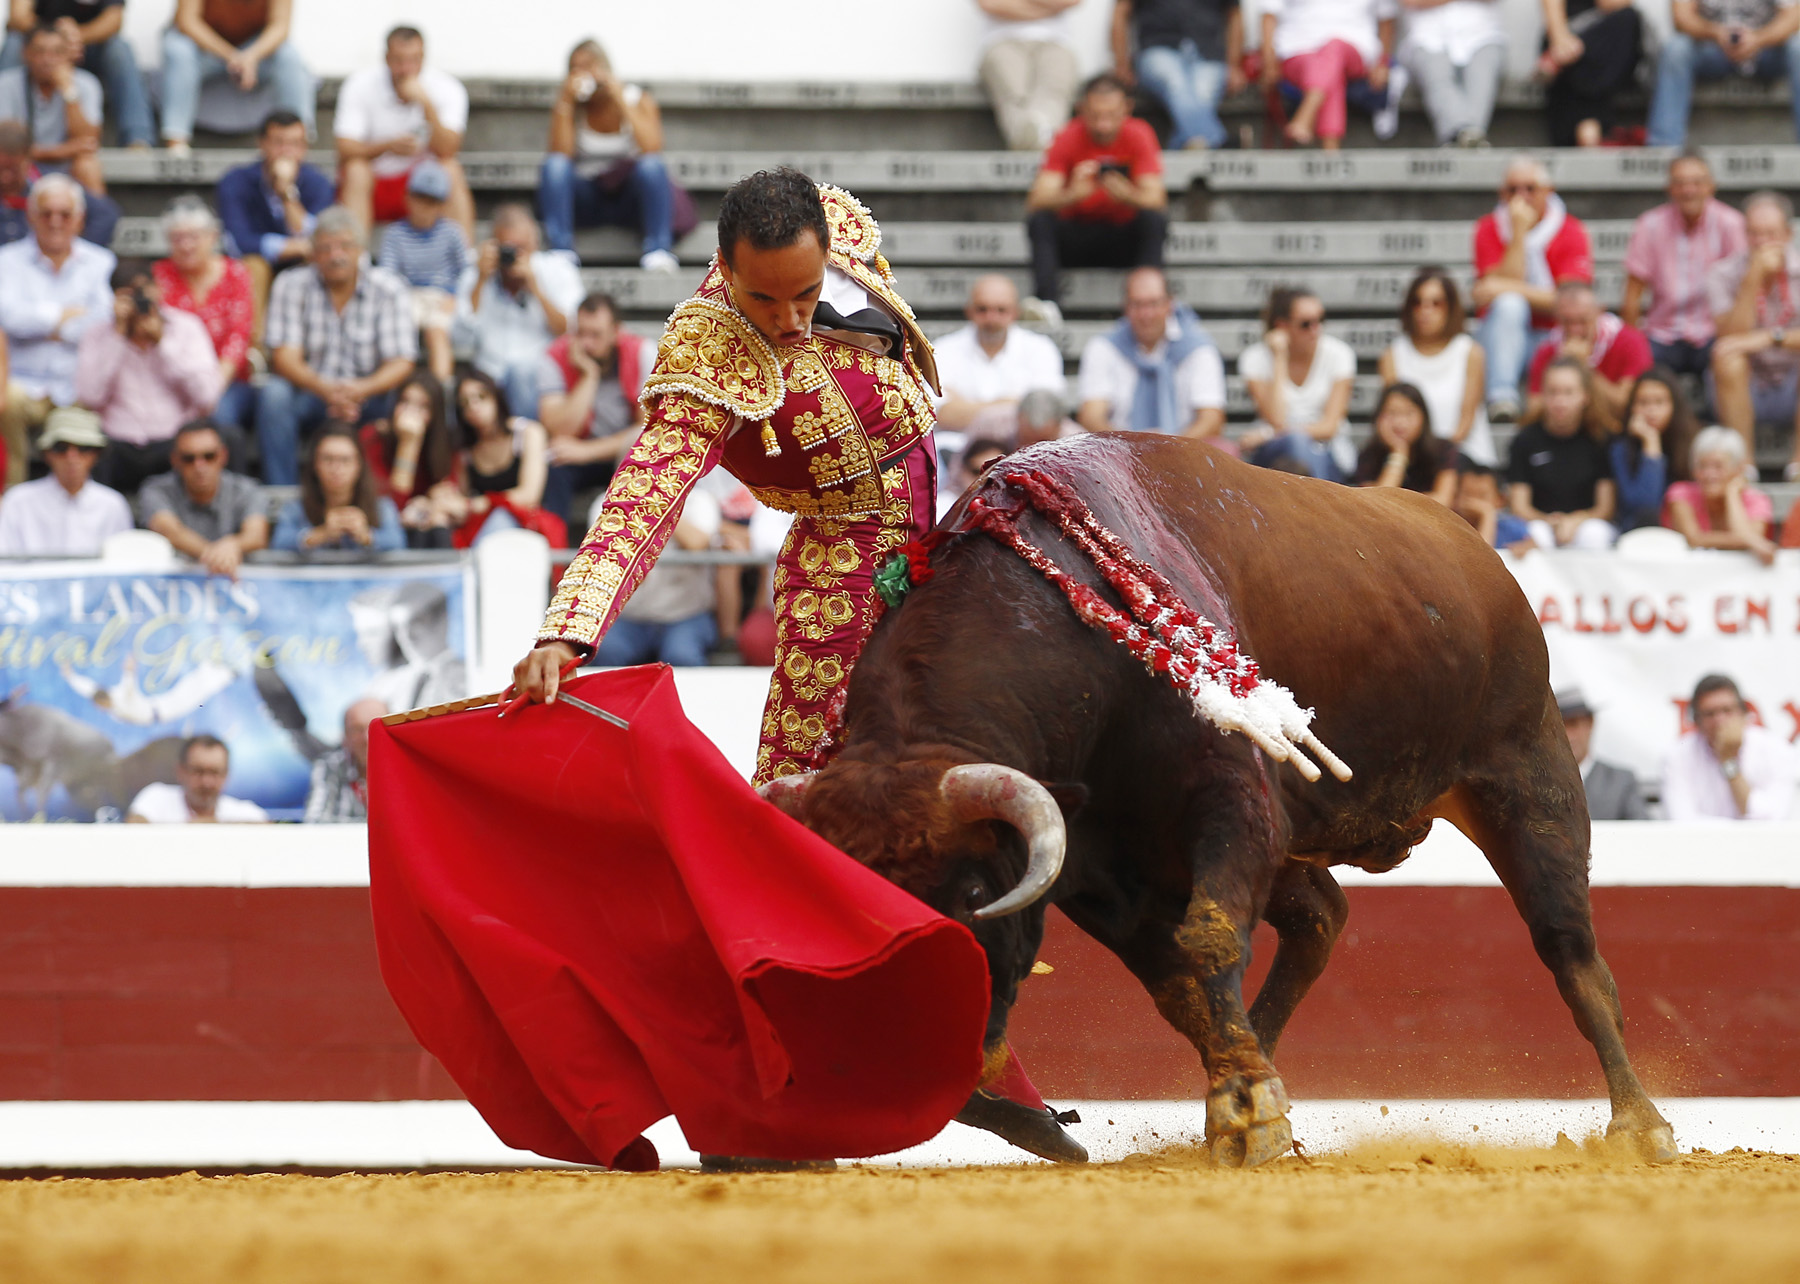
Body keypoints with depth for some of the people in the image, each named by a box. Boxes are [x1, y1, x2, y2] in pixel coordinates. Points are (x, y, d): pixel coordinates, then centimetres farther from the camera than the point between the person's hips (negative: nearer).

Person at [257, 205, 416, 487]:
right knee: (274, 394, -31)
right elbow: (285, 358, -12)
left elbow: (402, 363, -10)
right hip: (309, 396, 0)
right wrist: (326, 390, -32)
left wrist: (361, 389, -32)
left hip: (368, 395, 0)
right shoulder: (291, 286, -2)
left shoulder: (390, 290, -2)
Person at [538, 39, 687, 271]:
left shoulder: (638, 100, -1)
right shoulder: (570, 105, 1)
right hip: (587, 201, 1)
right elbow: (560, 155, -15)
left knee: (652, 165, -31)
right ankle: (561, 250, -35)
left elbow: (652, 149, -20)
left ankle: (656, 249, -34)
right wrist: (565, 104, -17)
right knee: (554, 165, -27)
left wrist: (621, 101, -18)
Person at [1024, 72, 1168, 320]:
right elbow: (1037, 202, -22)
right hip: (1076, 241, 0)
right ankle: (1048, 304, -40)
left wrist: (1127, 195, -44)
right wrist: (1072, 195, -44)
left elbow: (1155, 200, -21)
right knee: (1039, 220, -28)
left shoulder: (1139, 136, -12)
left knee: (1155, 220, -29)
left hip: (1123, 240, 0)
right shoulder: (1068, 139, -13)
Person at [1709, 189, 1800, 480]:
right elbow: (1732, 336, -22)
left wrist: (1770, 338, -33)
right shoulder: (1724, 274, -9)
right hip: (1744, 390, 0)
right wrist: (1753, 279, -29)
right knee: (1726, 355, -31)